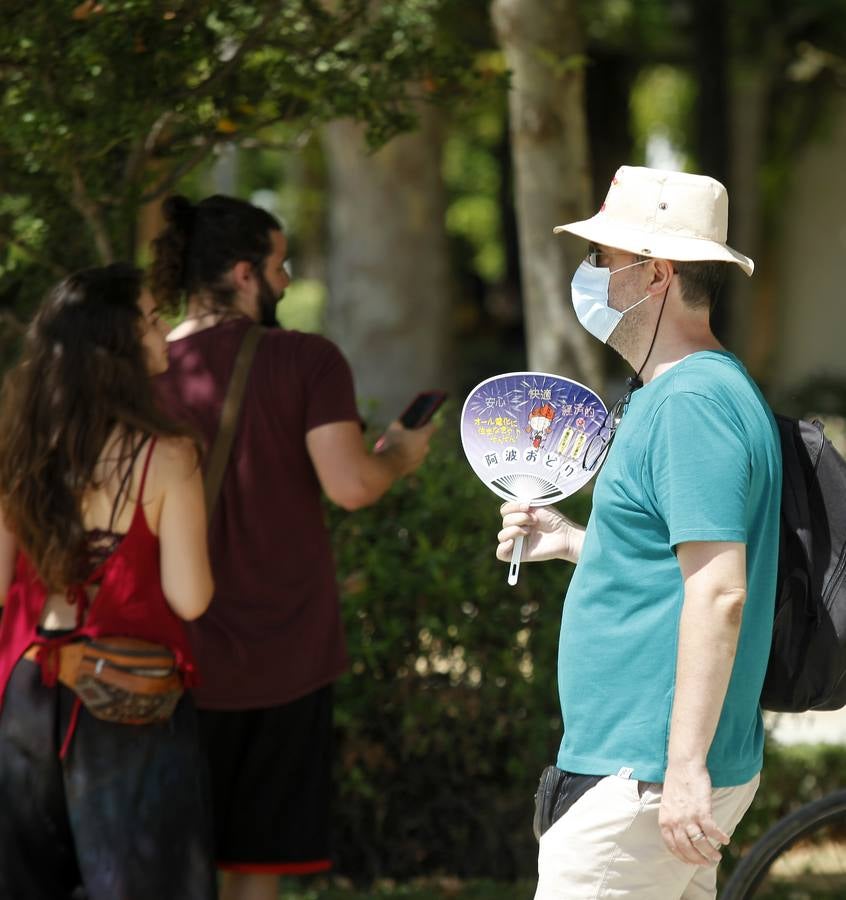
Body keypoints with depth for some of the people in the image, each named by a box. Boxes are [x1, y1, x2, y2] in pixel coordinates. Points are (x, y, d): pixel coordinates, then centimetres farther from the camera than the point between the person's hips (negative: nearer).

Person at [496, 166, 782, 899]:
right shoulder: (666, 394, 16)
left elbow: (719, 592, -24)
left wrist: (685, 767, -26)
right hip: (654, 763, 11)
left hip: (648, 778, -11)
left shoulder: (694, 401, -17)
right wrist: (574, 542, 16)